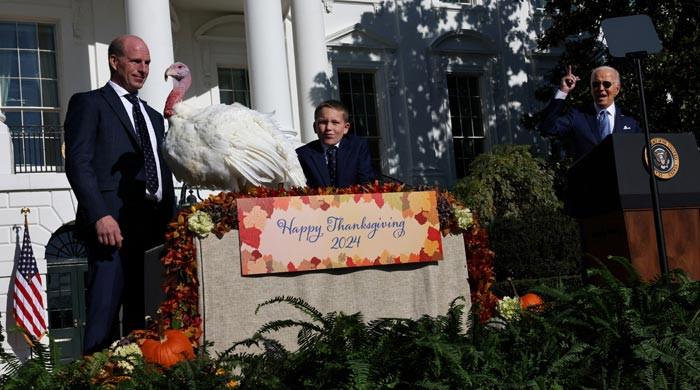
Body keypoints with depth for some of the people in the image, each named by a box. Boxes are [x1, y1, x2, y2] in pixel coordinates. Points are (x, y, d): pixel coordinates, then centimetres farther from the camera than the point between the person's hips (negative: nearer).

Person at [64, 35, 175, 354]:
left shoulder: (154, 117, 27)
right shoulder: (88, 103, 7)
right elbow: (78, 163, -5)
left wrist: (170, 225, 13)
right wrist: (100, 216, -17)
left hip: (154, 226, 6)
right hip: (113, 224, -6)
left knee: (143, 317, 3)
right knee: (104, 313, -12)